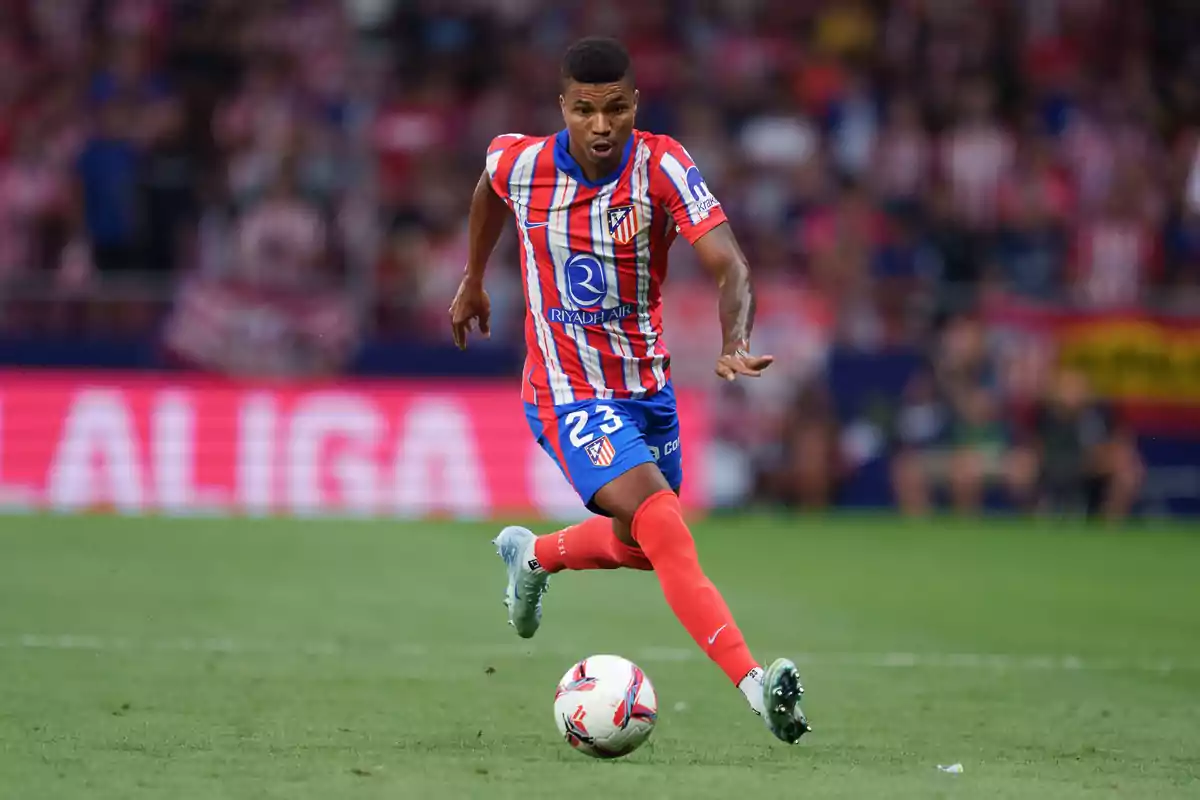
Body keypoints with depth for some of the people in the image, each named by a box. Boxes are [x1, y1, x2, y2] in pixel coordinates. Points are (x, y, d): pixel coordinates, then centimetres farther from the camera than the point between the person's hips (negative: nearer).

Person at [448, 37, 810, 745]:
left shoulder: (663, 168, -17)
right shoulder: (519, 163, -13)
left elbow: (731, 266, -27)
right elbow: (490, 188, 14)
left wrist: (736, 346, -46)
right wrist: (474, 279, 26)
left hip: (649, 386, 3)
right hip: (569, 395, -3)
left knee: (642, 546, 20)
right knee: (663, 524, -24)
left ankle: (534, 556, 52)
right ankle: (756, 685, -32)